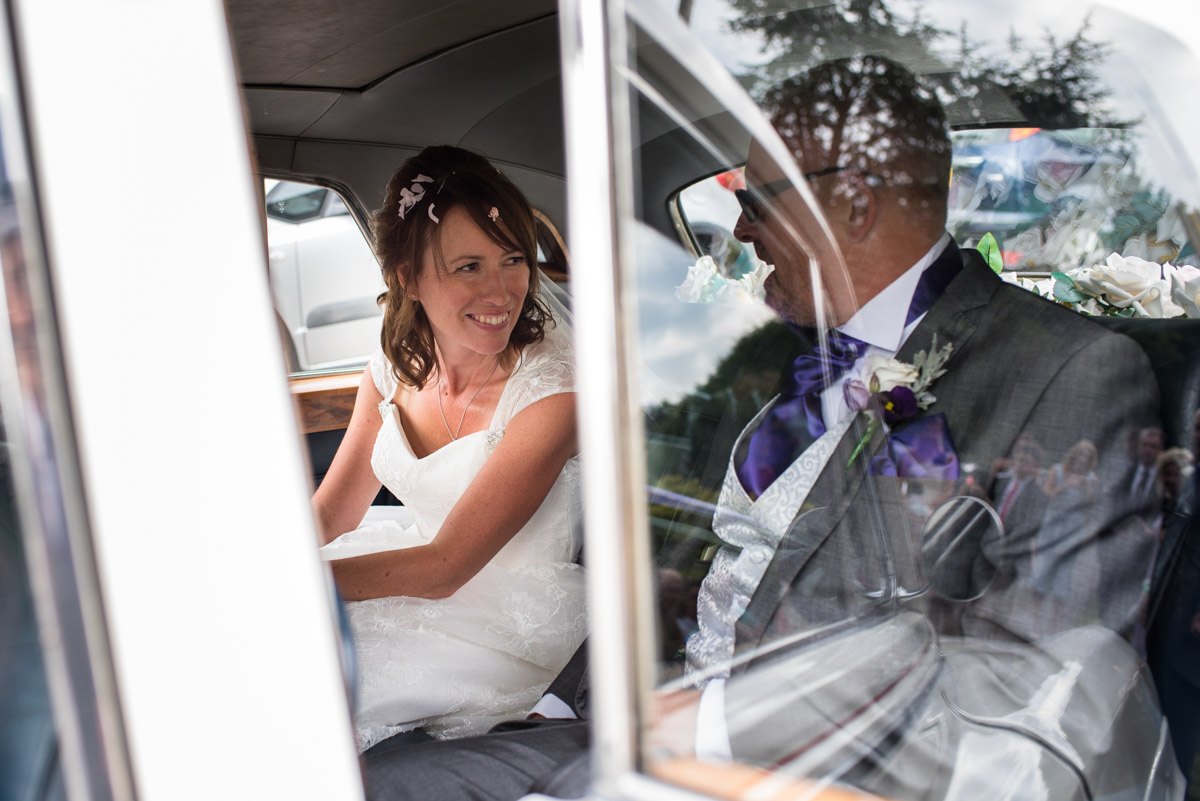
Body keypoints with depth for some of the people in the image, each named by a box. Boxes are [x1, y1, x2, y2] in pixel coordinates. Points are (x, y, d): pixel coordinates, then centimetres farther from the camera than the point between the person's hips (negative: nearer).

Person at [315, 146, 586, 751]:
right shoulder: (396, 368, -4)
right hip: (417, 575, 6)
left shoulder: (551, 388, -24)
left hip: (507, 632, -6)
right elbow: (328, 514, 1)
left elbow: (442, 568, -23)